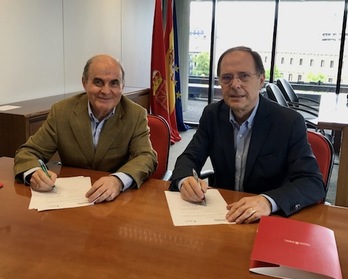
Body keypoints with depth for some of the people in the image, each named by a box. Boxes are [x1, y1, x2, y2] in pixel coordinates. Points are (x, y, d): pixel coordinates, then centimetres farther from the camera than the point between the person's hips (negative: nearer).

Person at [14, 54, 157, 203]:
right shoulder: (61, 112, -5)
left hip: (115, 200, 0)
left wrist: (118, 181, -36)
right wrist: (34, 174, -25)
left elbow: (146, 157, -15)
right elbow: (28, 152, -1)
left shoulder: (136, 115, -7)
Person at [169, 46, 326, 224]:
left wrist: (268, 201, -37)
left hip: (270, 218, -1)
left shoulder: (290, 122, -13)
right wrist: (185, 180, -24)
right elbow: (190, 158, 0)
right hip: (221, 212, 1)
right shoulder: (212, 114, -1)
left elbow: (314, 183, -18)